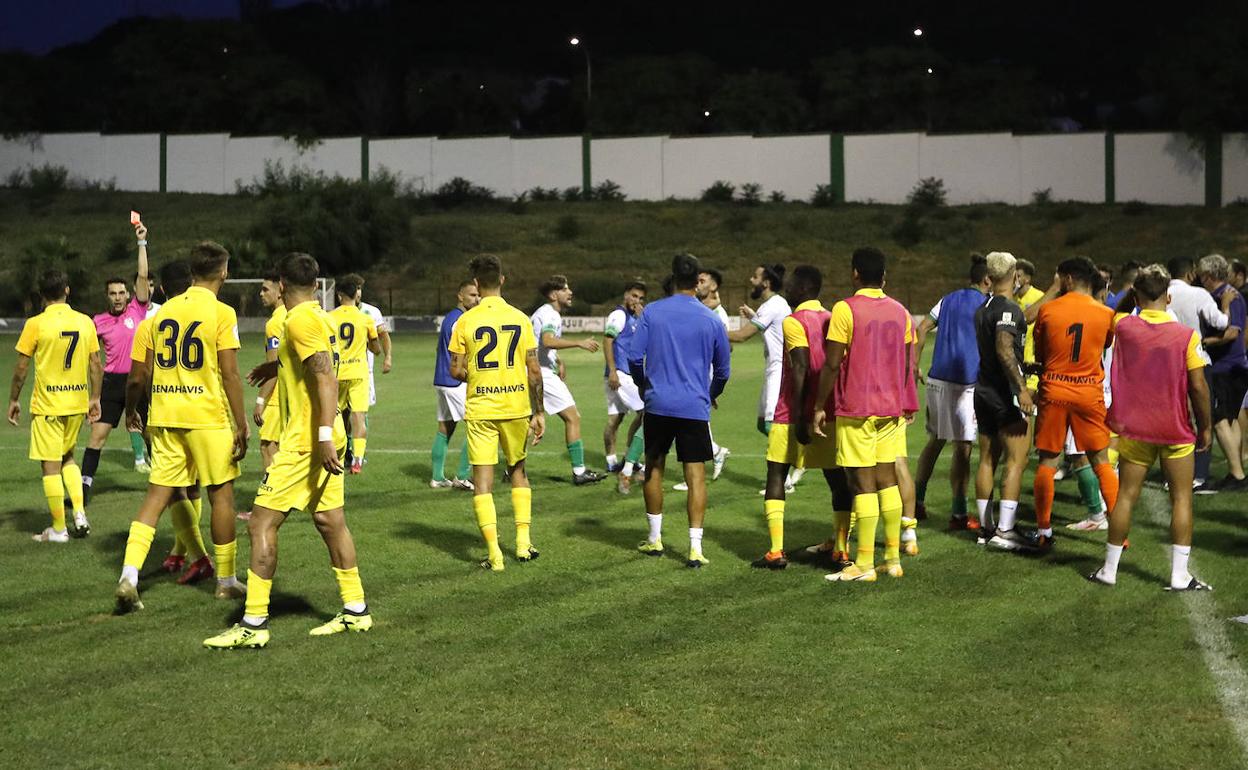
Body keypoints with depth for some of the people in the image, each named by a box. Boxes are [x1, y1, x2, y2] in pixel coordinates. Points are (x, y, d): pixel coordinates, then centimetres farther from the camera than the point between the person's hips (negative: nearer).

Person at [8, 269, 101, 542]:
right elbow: (96, 365, 5)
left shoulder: (35, 324, -11)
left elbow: (21, 367, -6)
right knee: (68, 458, 22)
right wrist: (94, 398, 15)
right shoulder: (85, 322, 0)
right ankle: (80, 514, 9)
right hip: (77, 403, 5)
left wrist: (14, 400, 6)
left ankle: (58, 529, 7)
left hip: (47, 405, -4)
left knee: (51, 465, 3)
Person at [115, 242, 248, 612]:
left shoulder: (165, 310, 8)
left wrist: (132, 408, 25)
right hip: (208, 415, -5)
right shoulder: (221, 313, -8)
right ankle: (226, 580, 18)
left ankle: (129, 574, -8)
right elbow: (229, 375, -12)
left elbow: (146, 371, 11)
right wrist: (241, 425, -7)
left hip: (165, 415, 5)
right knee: (221, 495, 8)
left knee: (157, 493, 6)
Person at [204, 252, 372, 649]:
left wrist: (325, 436, -28)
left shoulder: (299, 320, -15)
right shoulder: (322, 317, 12)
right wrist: (278, 366, 36)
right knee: (329, 522, 14)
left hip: (306, 441, -9)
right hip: (324, 439, 9)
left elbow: (326, 378, -24)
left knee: (261, 523, -6)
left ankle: (254, 624, -6)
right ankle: (356, 610, 20)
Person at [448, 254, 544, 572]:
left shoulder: (465, 321, -7)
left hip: (480, 410, -2)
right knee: (518, 471, 21)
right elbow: (535, 370, -1)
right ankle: (523, 542, 18)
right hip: (516, 407, 2)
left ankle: (494, 553, -3)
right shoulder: (520, 319, -1)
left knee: (482, 480, 3)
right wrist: (539, 412, 6)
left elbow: (456, 371, -7)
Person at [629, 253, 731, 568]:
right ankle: (695, 547, -7)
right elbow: (723, 369, 9)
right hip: (696, 408, -1)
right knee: (696, 475, 0)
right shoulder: (711, 320, 1)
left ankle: (655, 539, 24)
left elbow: (634, 356, -4)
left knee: (654, 469, 17)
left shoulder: (652, 312, -1)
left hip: (658, 404, 1)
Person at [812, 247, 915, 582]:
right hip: (890, 409, 6)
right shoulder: (900, 312, 7)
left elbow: (832, 364, -13)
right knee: (887, 479, 12)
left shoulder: (845, 309, -11)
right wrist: (906, 404, 23)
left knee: (862, 482, -4)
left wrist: (819, 406, -6)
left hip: (855, 410, -6)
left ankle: (864, 565, -2)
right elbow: (907, 364, 11)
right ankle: (893, 558, 14)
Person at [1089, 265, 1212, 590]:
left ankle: (1109, 570, 15)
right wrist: (1205, 427, 1)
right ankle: (1179, 576, 4)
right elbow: (1198, 387, -9)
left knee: (1126, 496, 9)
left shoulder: (1124, 328, -6)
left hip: (1133, 428, 2)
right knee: (1181, 498, 6)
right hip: (1176, 430, -2)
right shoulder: (1186, 336, -11)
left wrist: (1130, 297, 16)